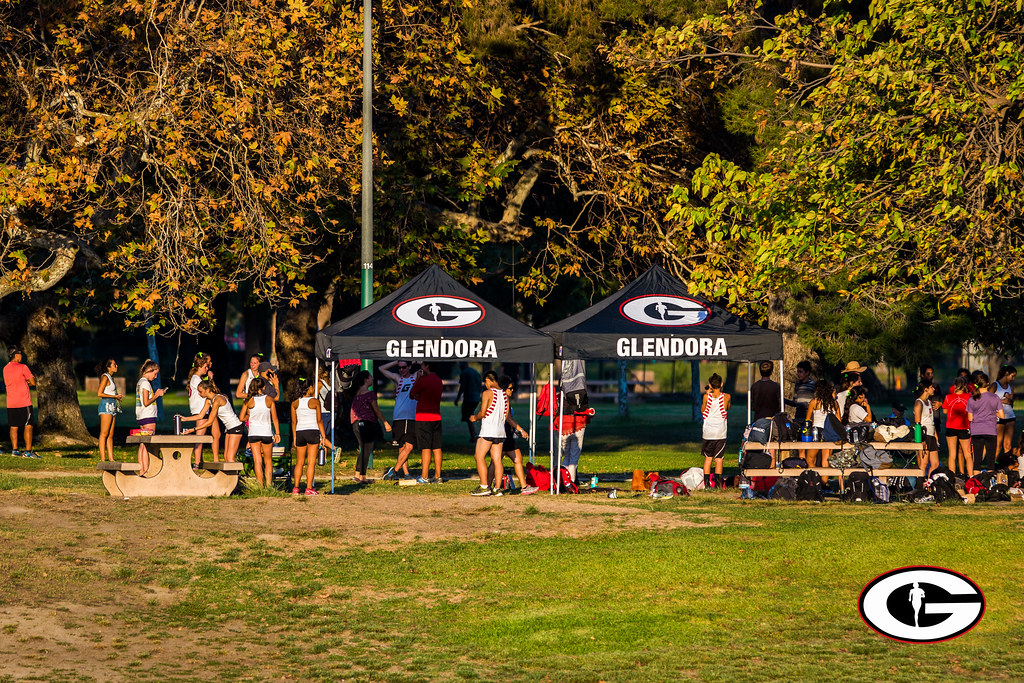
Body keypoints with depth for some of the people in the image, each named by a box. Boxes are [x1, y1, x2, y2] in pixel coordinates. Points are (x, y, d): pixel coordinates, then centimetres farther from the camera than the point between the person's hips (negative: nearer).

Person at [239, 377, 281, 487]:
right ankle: (268, 485, 12)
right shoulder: (269, 399, -1)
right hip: (267, 433, 1)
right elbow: (275, 418, 0)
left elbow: (241, 418, 0)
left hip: (254, 433, 0)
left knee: (257, 461, -1)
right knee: (268, 461, 14)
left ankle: (260, 486, -7)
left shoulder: (249, 401, -2)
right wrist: (277, 433, 5)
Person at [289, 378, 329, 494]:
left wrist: (295, 437, 14)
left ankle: (295, 488, 8)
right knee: (311, 462, -1)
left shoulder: (295, 403, 4)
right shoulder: (315, 401, -6)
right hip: (313, 431, -3)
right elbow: (319, 420, -5)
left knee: (299, 462, 11)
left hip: (300, 432, 4)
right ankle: (309, 488, -5)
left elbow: (294, 422, 7)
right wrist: (323, 436, 1)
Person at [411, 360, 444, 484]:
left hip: (424, 418, -7)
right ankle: (437, 476, 8)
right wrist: (419, 396, 11)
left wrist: (417, 378, 8)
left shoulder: (423, 380, -13)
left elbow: (411, 395, 0)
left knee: (426, 448, -7)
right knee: (436, 448, 7)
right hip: (436, 417, 7)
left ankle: (424, 477, -8)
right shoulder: (439, 381, 12)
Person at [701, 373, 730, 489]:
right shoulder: (726, 397, -6)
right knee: (719, 459, 4)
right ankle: (718, 483, -2)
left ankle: (707, 482, 8)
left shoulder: (707, 396, -8)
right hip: (721, 432, 0)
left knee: (708, 457, 11)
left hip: (708, 432, 0)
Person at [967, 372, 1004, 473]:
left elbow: (970, 418, 2)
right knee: (990, 458, 5)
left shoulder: (972, 399, -3)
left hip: (976, 432, 1)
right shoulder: (994, 398, -5)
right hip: (991, 431, -1)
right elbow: (1002, 415, -2)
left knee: (977, 458, 6)